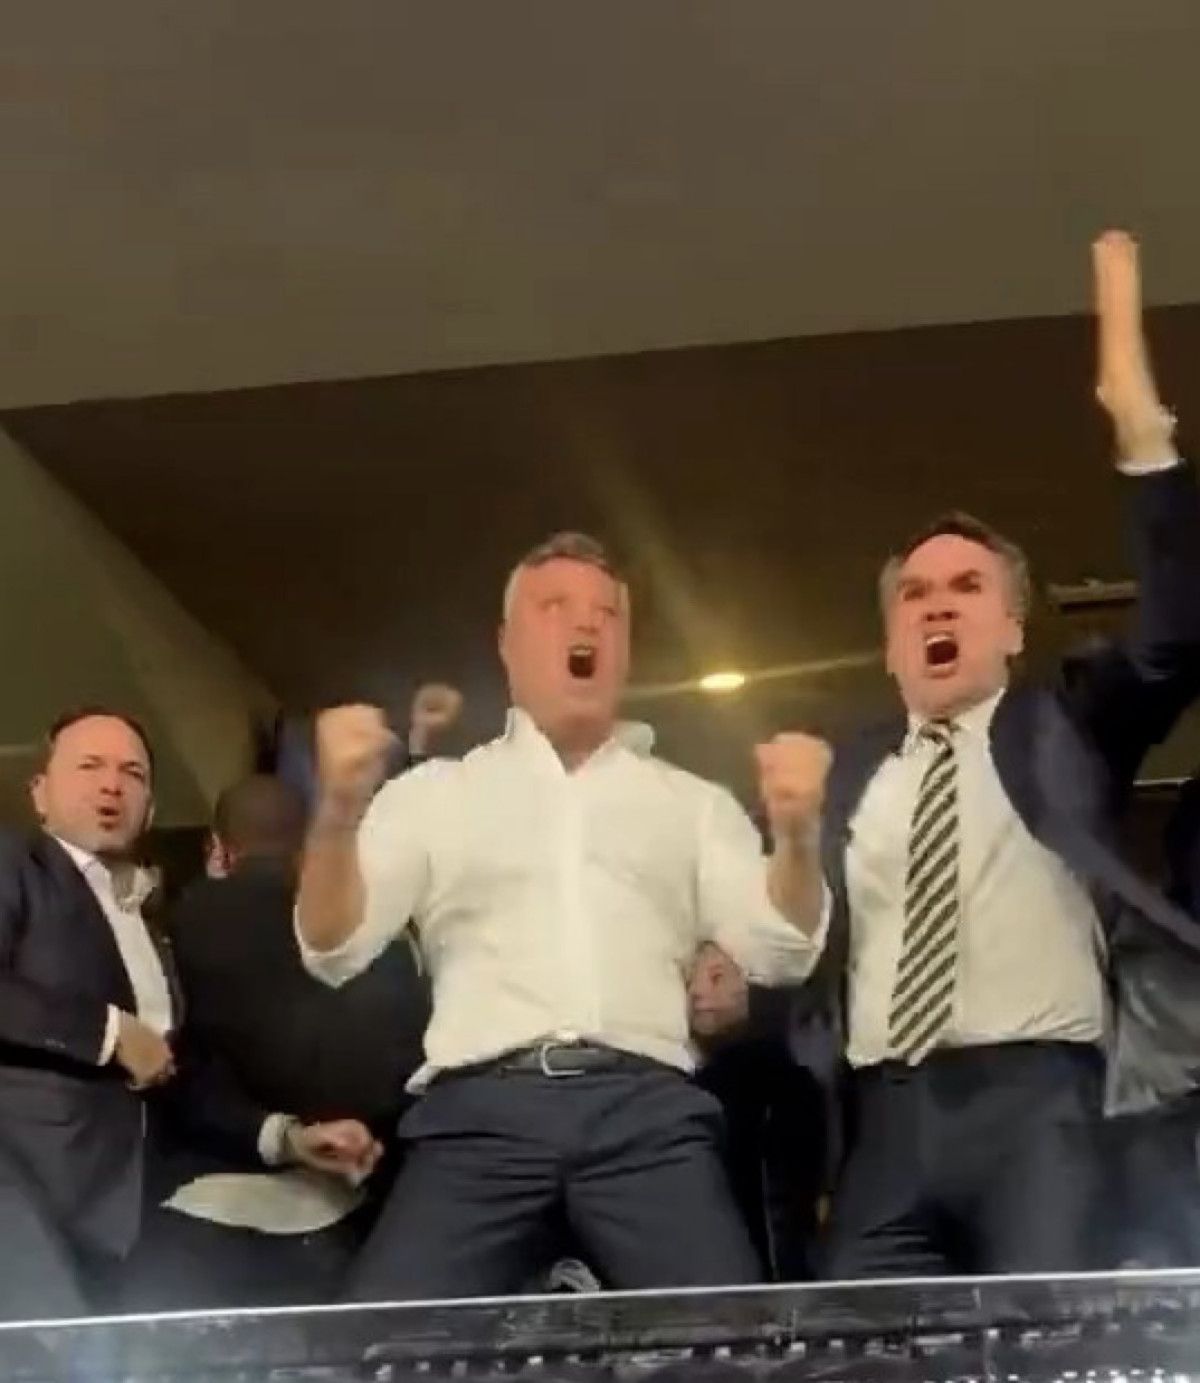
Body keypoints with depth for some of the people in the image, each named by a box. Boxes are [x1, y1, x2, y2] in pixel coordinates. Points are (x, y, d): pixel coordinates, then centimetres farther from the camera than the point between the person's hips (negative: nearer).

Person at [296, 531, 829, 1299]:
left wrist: (792, 833, -10)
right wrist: (340, 808, -11)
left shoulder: (693, 803, 20)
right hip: (482, 1111, -1)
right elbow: (333, 950, 8)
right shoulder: (433, 794, 17)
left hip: (646, 1109, 1)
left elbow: (777, 953, 10)